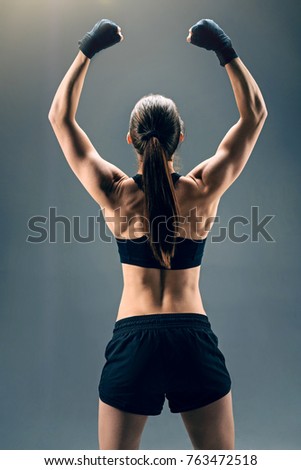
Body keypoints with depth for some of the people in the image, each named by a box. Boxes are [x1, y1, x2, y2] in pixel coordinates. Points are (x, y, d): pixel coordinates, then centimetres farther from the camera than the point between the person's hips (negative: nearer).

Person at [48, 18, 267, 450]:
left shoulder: (115, 193, -5)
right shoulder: (202, 190, -5)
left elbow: (60, 115, 8)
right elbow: (255, 113, 7)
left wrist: (88, 50, 10)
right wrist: (225, 50, 7)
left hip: (132, 339, 0)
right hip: (194, 340, 0)